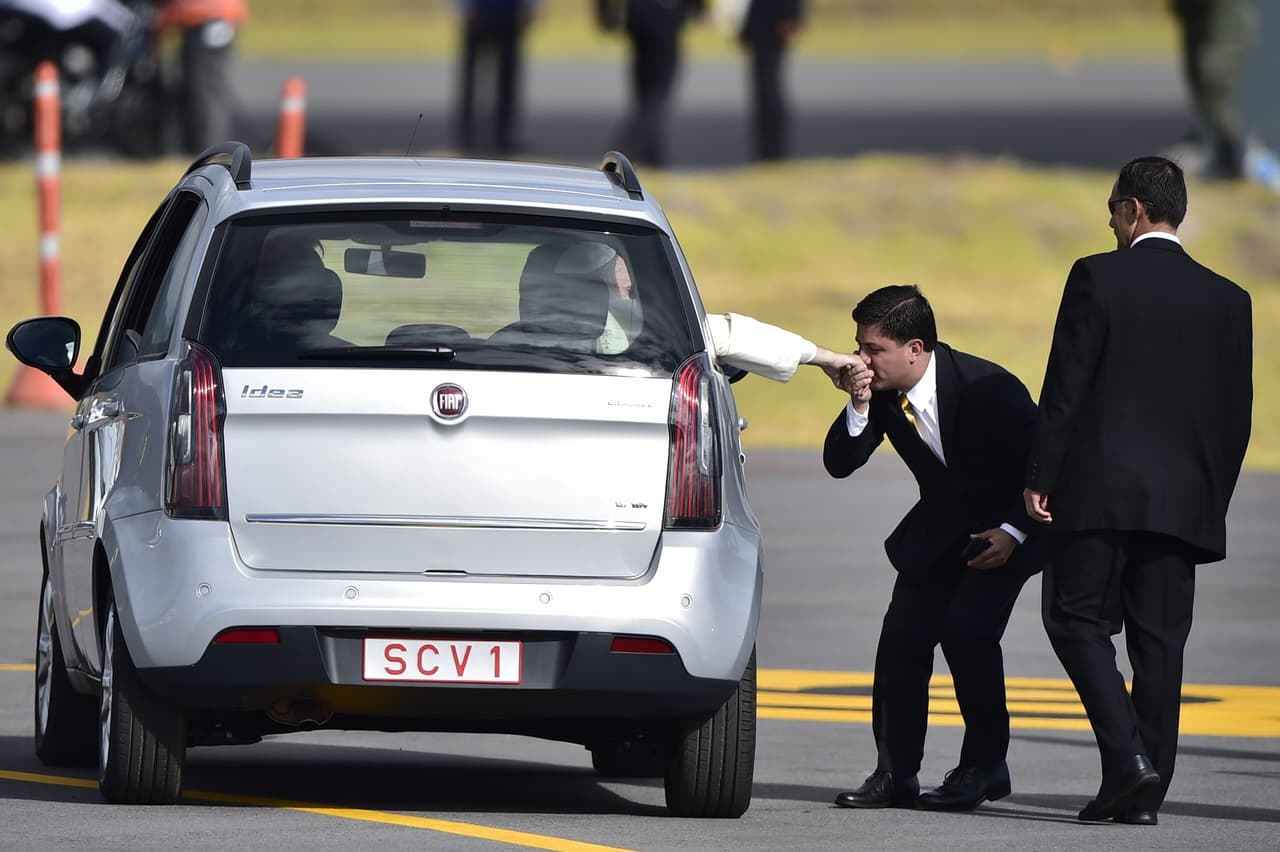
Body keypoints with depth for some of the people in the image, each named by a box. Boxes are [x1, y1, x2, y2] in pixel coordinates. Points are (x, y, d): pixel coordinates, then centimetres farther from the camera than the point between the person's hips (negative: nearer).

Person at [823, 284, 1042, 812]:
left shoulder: (988, 388, -29)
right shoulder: (882, 390, -13)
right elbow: (840, 464, -13)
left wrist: (1013, 532, -22)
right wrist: (859, 406, -29)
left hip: (1005, 526, -6)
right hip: (940, 525, 6)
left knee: (967, 627, -23)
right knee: (902, 635, -6)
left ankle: (985, 765, -8)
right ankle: (895, 774, 3)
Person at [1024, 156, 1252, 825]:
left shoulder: (1098, 278, -5)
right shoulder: (1227, 299, 7)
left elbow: (1066, 385, -7)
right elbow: (1236, 413, 9)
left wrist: (1040, 476, -3)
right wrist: (1211, 501, 16)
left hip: (1100, 490, -4)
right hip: (1182, 498, 4)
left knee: (1077, 619, 4)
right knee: (1158, 639, 6)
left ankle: (1129, 757, -14)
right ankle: (1143, 791, 4)